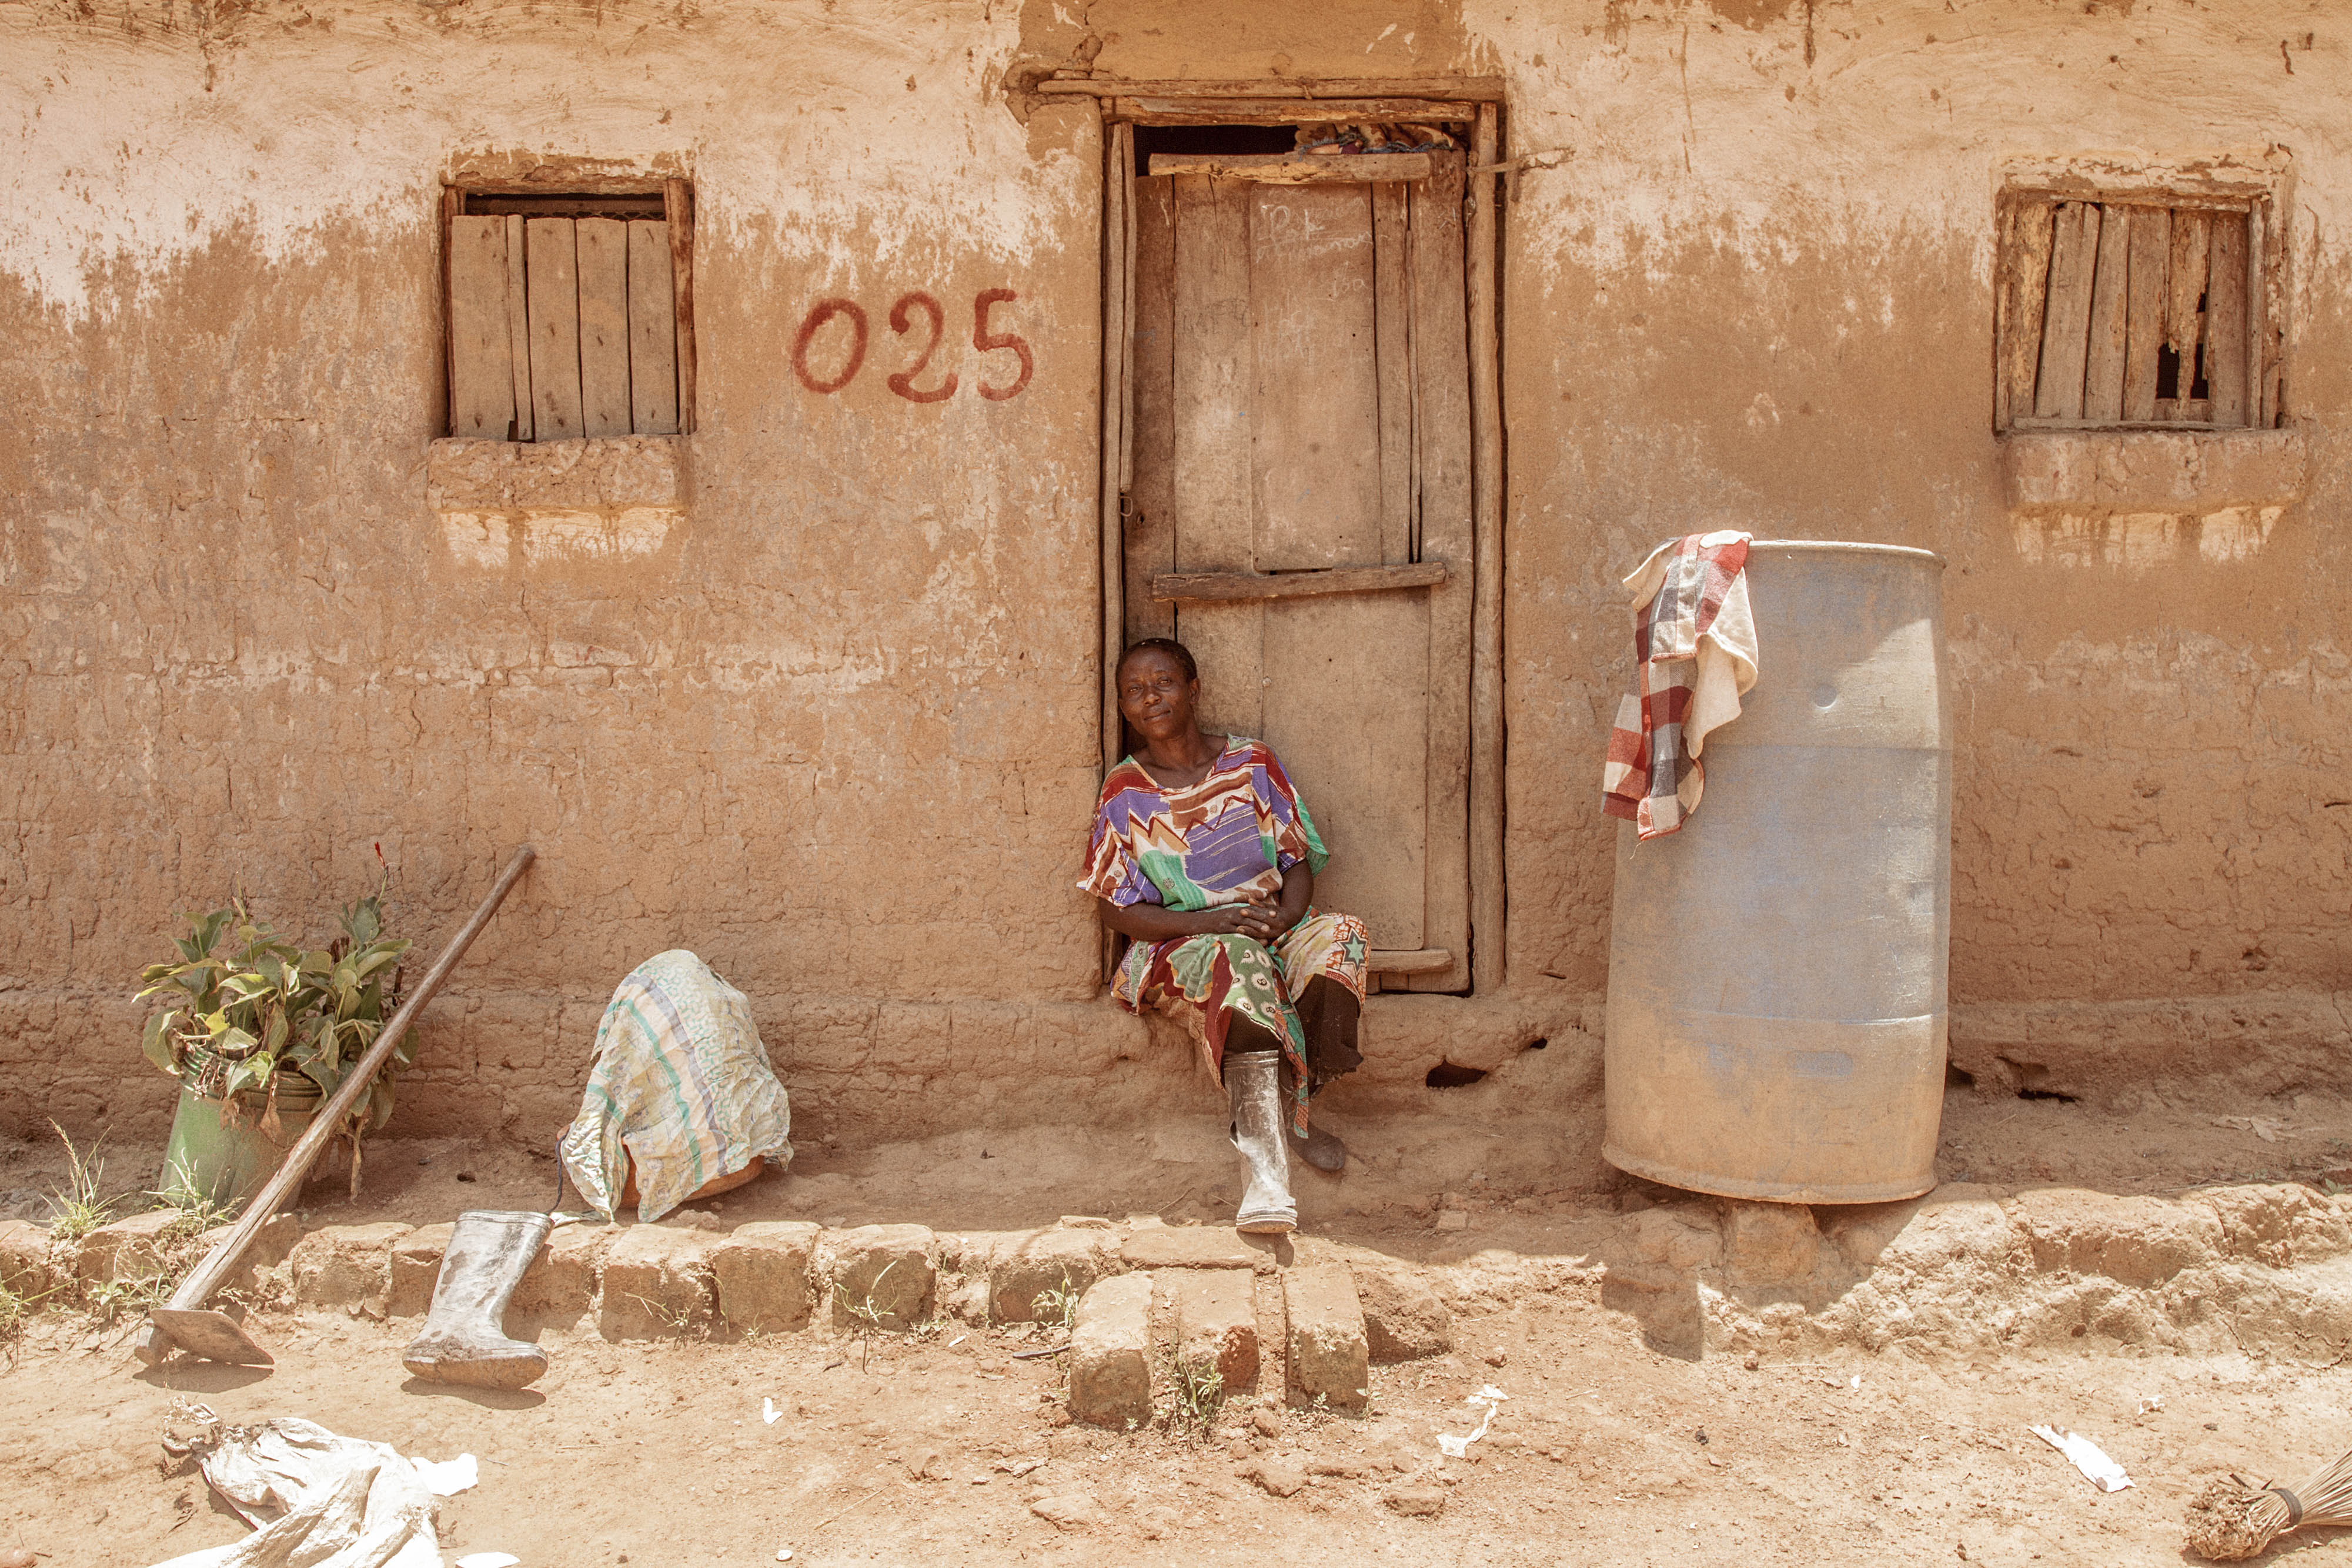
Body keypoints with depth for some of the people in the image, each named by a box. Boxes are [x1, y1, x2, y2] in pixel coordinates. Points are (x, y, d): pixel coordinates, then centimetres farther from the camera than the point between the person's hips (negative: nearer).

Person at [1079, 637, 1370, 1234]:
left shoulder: (1251, 762, 6)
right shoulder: (1125, 793, 2)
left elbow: (1300, 860, 7)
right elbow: (1116, 909, -2)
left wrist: (1286, 916, -17)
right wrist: (1211, 920, -17)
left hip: (1275, 925, 3)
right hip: (1181, 945, -3)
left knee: (1336, 939, -30)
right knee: (1242, 969, -37)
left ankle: (1284, 1111, -14)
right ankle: (1267, 1171, -45)